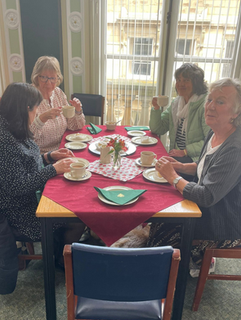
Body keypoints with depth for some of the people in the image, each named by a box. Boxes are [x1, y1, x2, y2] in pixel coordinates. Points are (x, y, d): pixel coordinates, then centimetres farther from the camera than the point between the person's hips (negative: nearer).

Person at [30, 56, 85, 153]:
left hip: (62, 150, 7)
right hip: (41, 154, -6)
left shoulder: (58, 93, 6)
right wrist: (43, 118, -33)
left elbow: (74, 127, 11)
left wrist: (78, 111, -7)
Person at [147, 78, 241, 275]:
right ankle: (200, 256, 25)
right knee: (156, 226, 6)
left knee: (160, 240, -3)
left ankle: (200, 260, 24)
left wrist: (173, 177, -19)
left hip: (225, 229, -8)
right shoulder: (215, 134, -1)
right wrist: (182, 167, -1)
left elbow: (207, 197, -31)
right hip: (207, 212, 8)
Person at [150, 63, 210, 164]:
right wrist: (156, 108, -1)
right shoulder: (176, 103, 12)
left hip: (195, 159, -6)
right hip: (175, 155, 7)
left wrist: (185, 151, -19)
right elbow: (157, 129, 13)